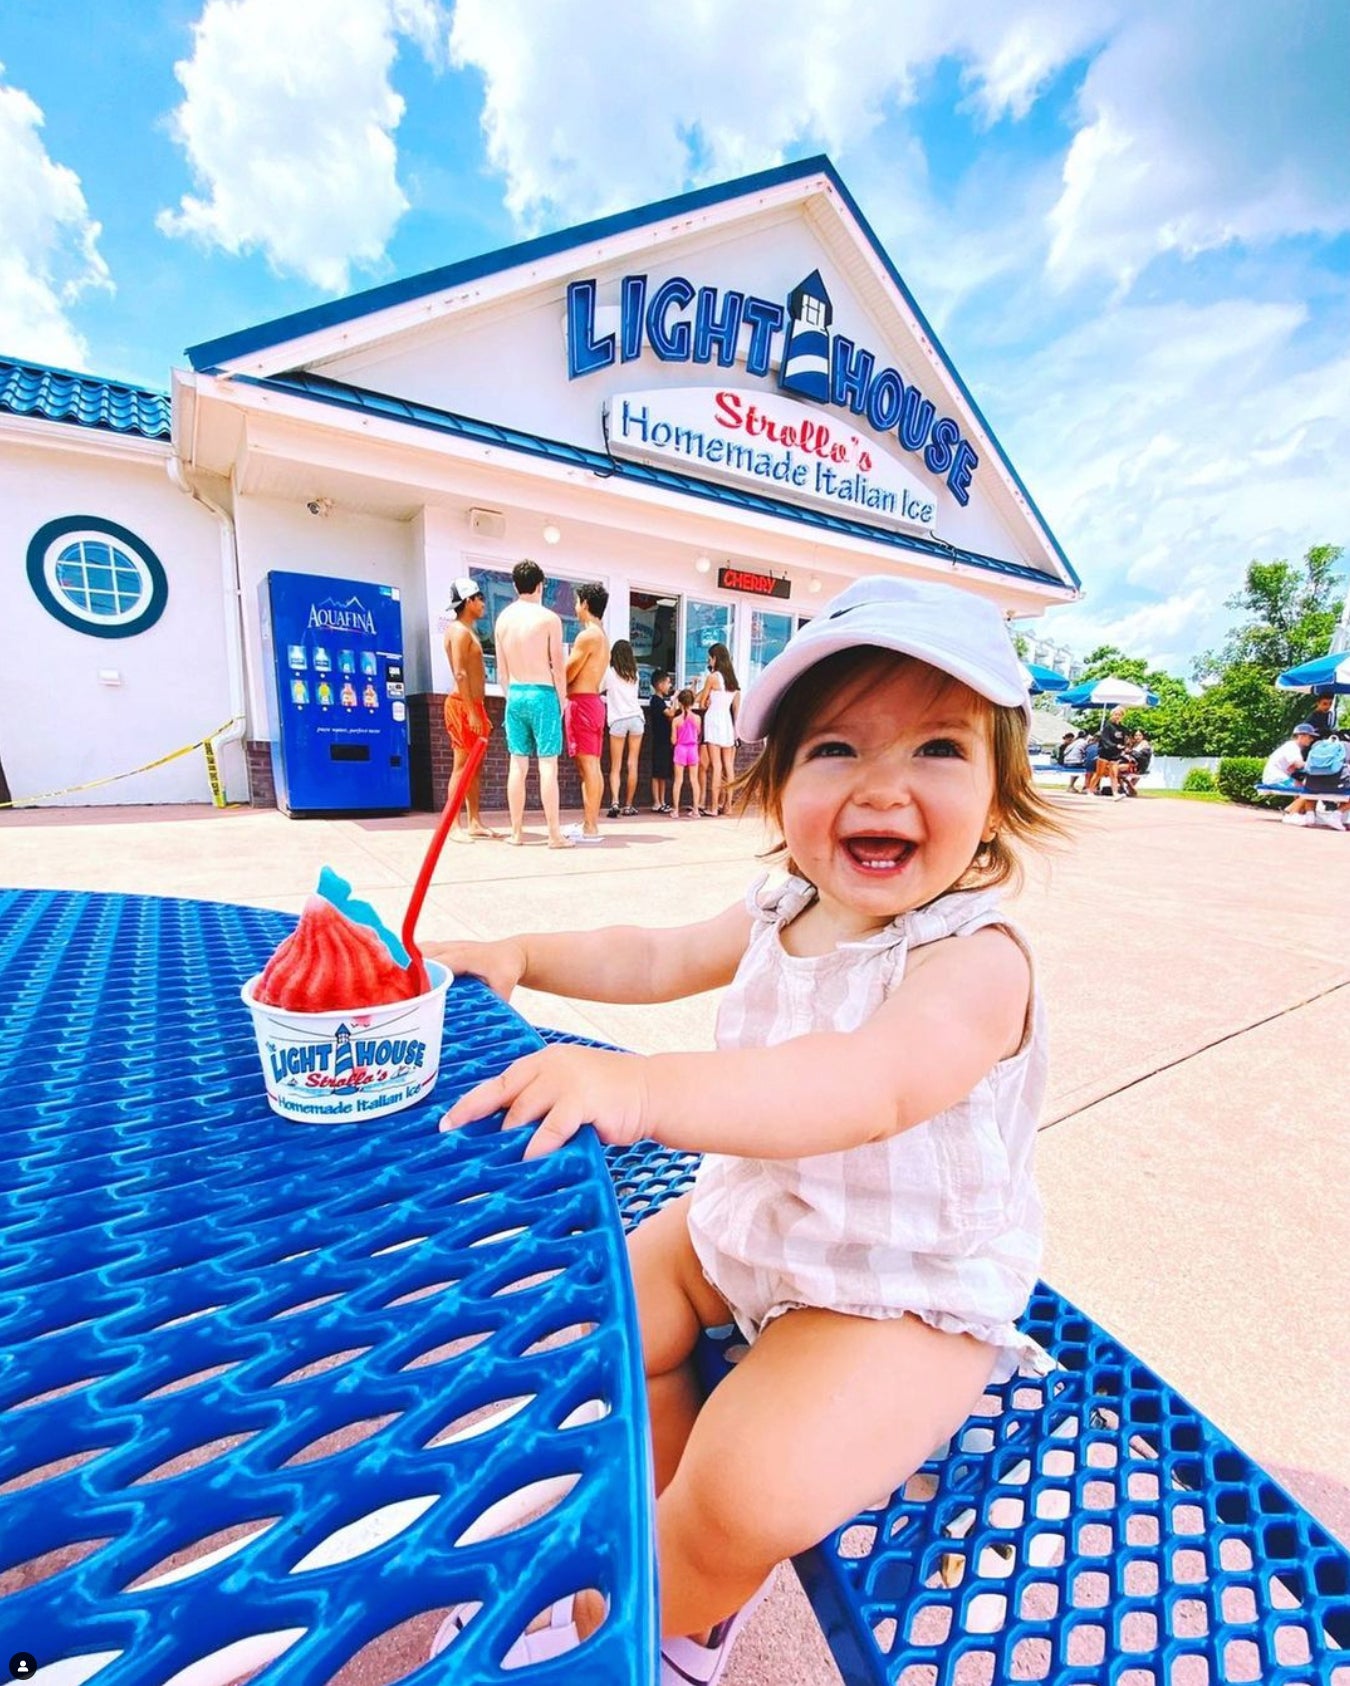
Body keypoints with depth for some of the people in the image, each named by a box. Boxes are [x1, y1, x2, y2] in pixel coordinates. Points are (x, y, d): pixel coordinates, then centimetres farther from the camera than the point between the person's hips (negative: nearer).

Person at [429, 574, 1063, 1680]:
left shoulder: (977, 959, -28)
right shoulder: (779, 915, -7)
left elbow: (872, 1085, -46)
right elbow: (656, 959, 6)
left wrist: (645, 1089, -58)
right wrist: (521, 955, -2)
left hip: (904, 1294, -6)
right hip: (744, 1216, 7)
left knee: (750, 1485, -18)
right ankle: (694, 1571, 33)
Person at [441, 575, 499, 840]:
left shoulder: (468, 631, 20)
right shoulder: (459, 631, -10)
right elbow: (460, 674, -19)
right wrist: (471, 711, -23)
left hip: (474, 705, 10)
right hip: (462, 705, -10)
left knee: (476, 766, 9)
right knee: (462, 766, -9)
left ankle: (474, 822, 14)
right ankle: (455, 826, -6)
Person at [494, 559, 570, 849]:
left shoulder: (503, 618, 9)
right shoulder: (549, 618, -6)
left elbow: (501, 669, 11)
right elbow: (558, 666, -7)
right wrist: (562, 700, 2)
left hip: (515, 695, 5)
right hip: (542, 694, -5)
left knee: (518, 763, 7)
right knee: (547, 764, -4)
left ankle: (517, 831, 11)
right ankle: (554, 834, -2)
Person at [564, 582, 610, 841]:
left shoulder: (587, 635, -10)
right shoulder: (602, 636, 20)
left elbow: (567, 675, -9)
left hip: (581, 703, -10)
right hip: (593, 702, 10)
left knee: (588, 766, -10)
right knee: (590, 766, 10)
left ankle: (590, 828, -9)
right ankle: (590, 824, 14)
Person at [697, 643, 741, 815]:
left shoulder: (712, 677, -7)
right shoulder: (733, 679, 11)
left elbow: (702, 704, -4)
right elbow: (737, 708, 12)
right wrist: (736, 729, 16)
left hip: (713, 720, -6)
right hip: (728, 722, 6)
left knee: (716, 765, -7)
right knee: (728, 766, 7)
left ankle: (714, 807, -6)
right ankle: (726, 804, 13)